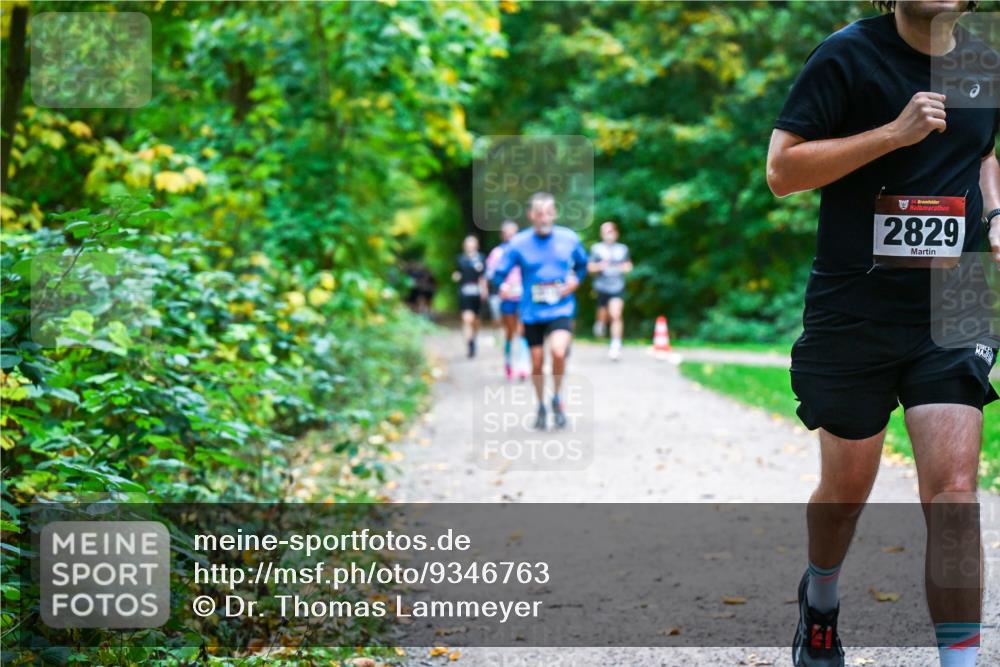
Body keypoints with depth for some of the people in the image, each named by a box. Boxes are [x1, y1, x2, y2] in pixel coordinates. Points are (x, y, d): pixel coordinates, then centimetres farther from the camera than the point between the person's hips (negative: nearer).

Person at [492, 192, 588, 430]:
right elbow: (498, 274, -1)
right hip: (532, 313, 1)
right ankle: (541, 407, 32)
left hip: (561, 310, -1)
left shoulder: (569, 239, -2)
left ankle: (557, 399, 0)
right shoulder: (519, 243, -7)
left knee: (558, 352, -24)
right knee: (537, 363, 8)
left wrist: (575, 281, -1)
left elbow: (582, 264, 17)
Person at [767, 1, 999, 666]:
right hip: (854, 308, -2)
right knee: (846, 491, 11)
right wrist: (895, 132, -20)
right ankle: (820, 600, 43)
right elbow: (781, 169, -12)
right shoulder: (848, 55, -8)